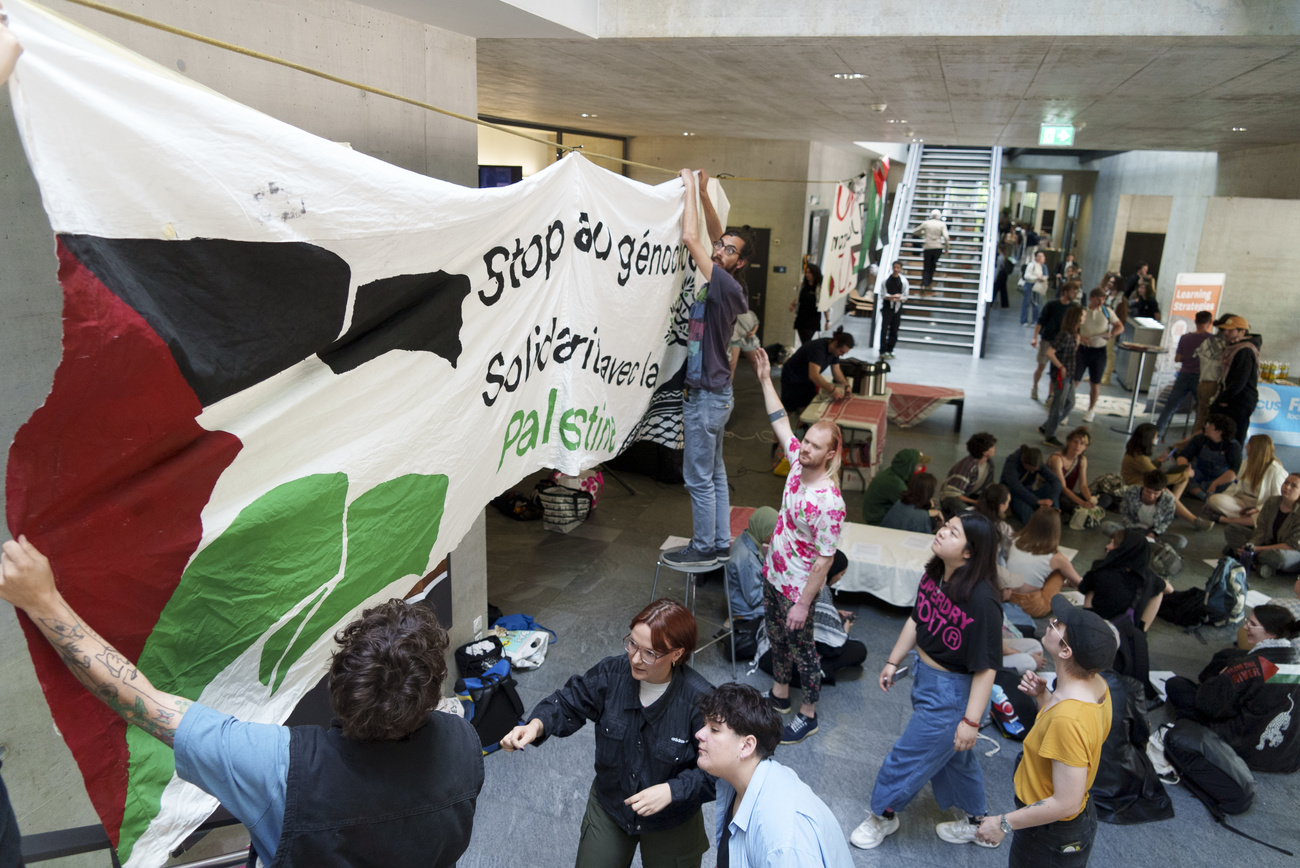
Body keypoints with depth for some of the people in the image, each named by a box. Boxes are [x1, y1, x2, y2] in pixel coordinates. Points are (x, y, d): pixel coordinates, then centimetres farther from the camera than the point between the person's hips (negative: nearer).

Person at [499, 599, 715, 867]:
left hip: (671, 823, -2)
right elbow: (569, 703, -10)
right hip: (608, 808, 3)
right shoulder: (612, 673, -21)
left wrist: (671, 791, -34)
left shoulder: (701, 701, -30)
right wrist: (536, 725, -29)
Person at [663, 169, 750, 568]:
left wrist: (690, 188, -12)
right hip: (714, 393, 10)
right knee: (714, 473, 16)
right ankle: (721, 543, 27)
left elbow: (690, 238, -21)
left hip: (706, 396, -10)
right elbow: (713, 236, 15)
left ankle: (703, 549, 14)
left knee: (699, 478, 1)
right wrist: (703, 193, 6)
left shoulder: (727, 287, -18)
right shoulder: (723, 287, 7)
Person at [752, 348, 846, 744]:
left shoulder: (829, 502, -31)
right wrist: (765, 379, 2)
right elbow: (780, 424, 3)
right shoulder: (798, 464, -9)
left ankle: (808, 715, 31)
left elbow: (824, 560, -26)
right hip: (773, 576, 8)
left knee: (801, 650, 11)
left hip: (797, 588, -8)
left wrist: (803, 603, -21)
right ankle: (779, 694, 46)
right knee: (776, 638, 25)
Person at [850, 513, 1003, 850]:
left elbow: (986, 667, -26)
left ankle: (883, 814, 36)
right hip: (925, 675, 8)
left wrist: (971, 720, -22)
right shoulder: (935, 574, -8)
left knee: (909, 756, 10)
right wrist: (893, 661, 13)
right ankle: (975, 819, 51)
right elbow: (916, 619, 7)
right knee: (952, 753, 27)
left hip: (951, 692, -8)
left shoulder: (982, 600, -31)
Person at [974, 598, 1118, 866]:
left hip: (1050, 838, -8)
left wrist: (1005, 823, -21)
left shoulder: (1069, 718, -36)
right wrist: (1043, 696, -8)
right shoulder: (1096, 684, -9)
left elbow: (1066, 803, -30)